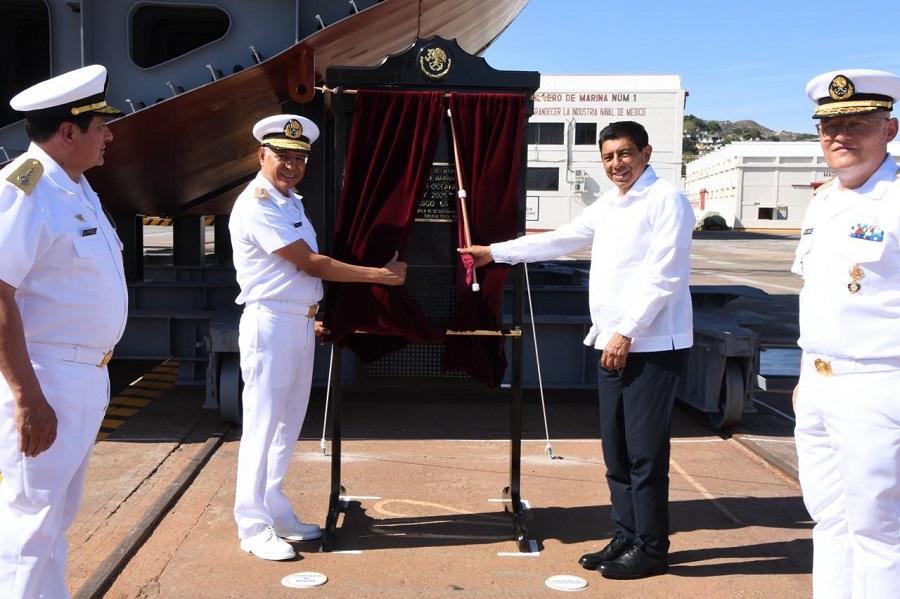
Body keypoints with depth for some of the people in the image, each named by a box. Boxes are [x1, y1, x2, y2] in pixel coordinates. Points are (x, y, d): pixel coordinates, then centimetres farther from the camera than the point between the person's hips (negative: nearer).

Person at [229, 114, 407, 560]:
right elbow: (311, 264, -17)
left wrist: (314, 315, 13)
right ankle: (253, 527, 5)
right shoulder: (257, 205, -14)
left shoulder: (291, 202, 15)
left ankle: (276, 512, 24)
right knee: (262, 424, -3)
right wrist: (379, 275, -15)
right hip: (270, 325, -9)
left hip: (301, 324, 9)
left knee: (289, 423, 13)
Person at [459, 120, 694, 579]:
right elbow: (559, 239, 24)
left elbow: (663, 277, -16)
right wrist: (495, 252, 26)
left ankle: (651, 549, 12)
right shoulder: (608, 205, 16)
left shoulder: (665, 200, -9)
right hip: (612, 344, 8)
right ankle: (626, 538, 24)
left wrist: (627, 332, -18)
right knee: (616, 450, 12)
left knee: (645, 453, -2)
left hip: (652, 346, -8)